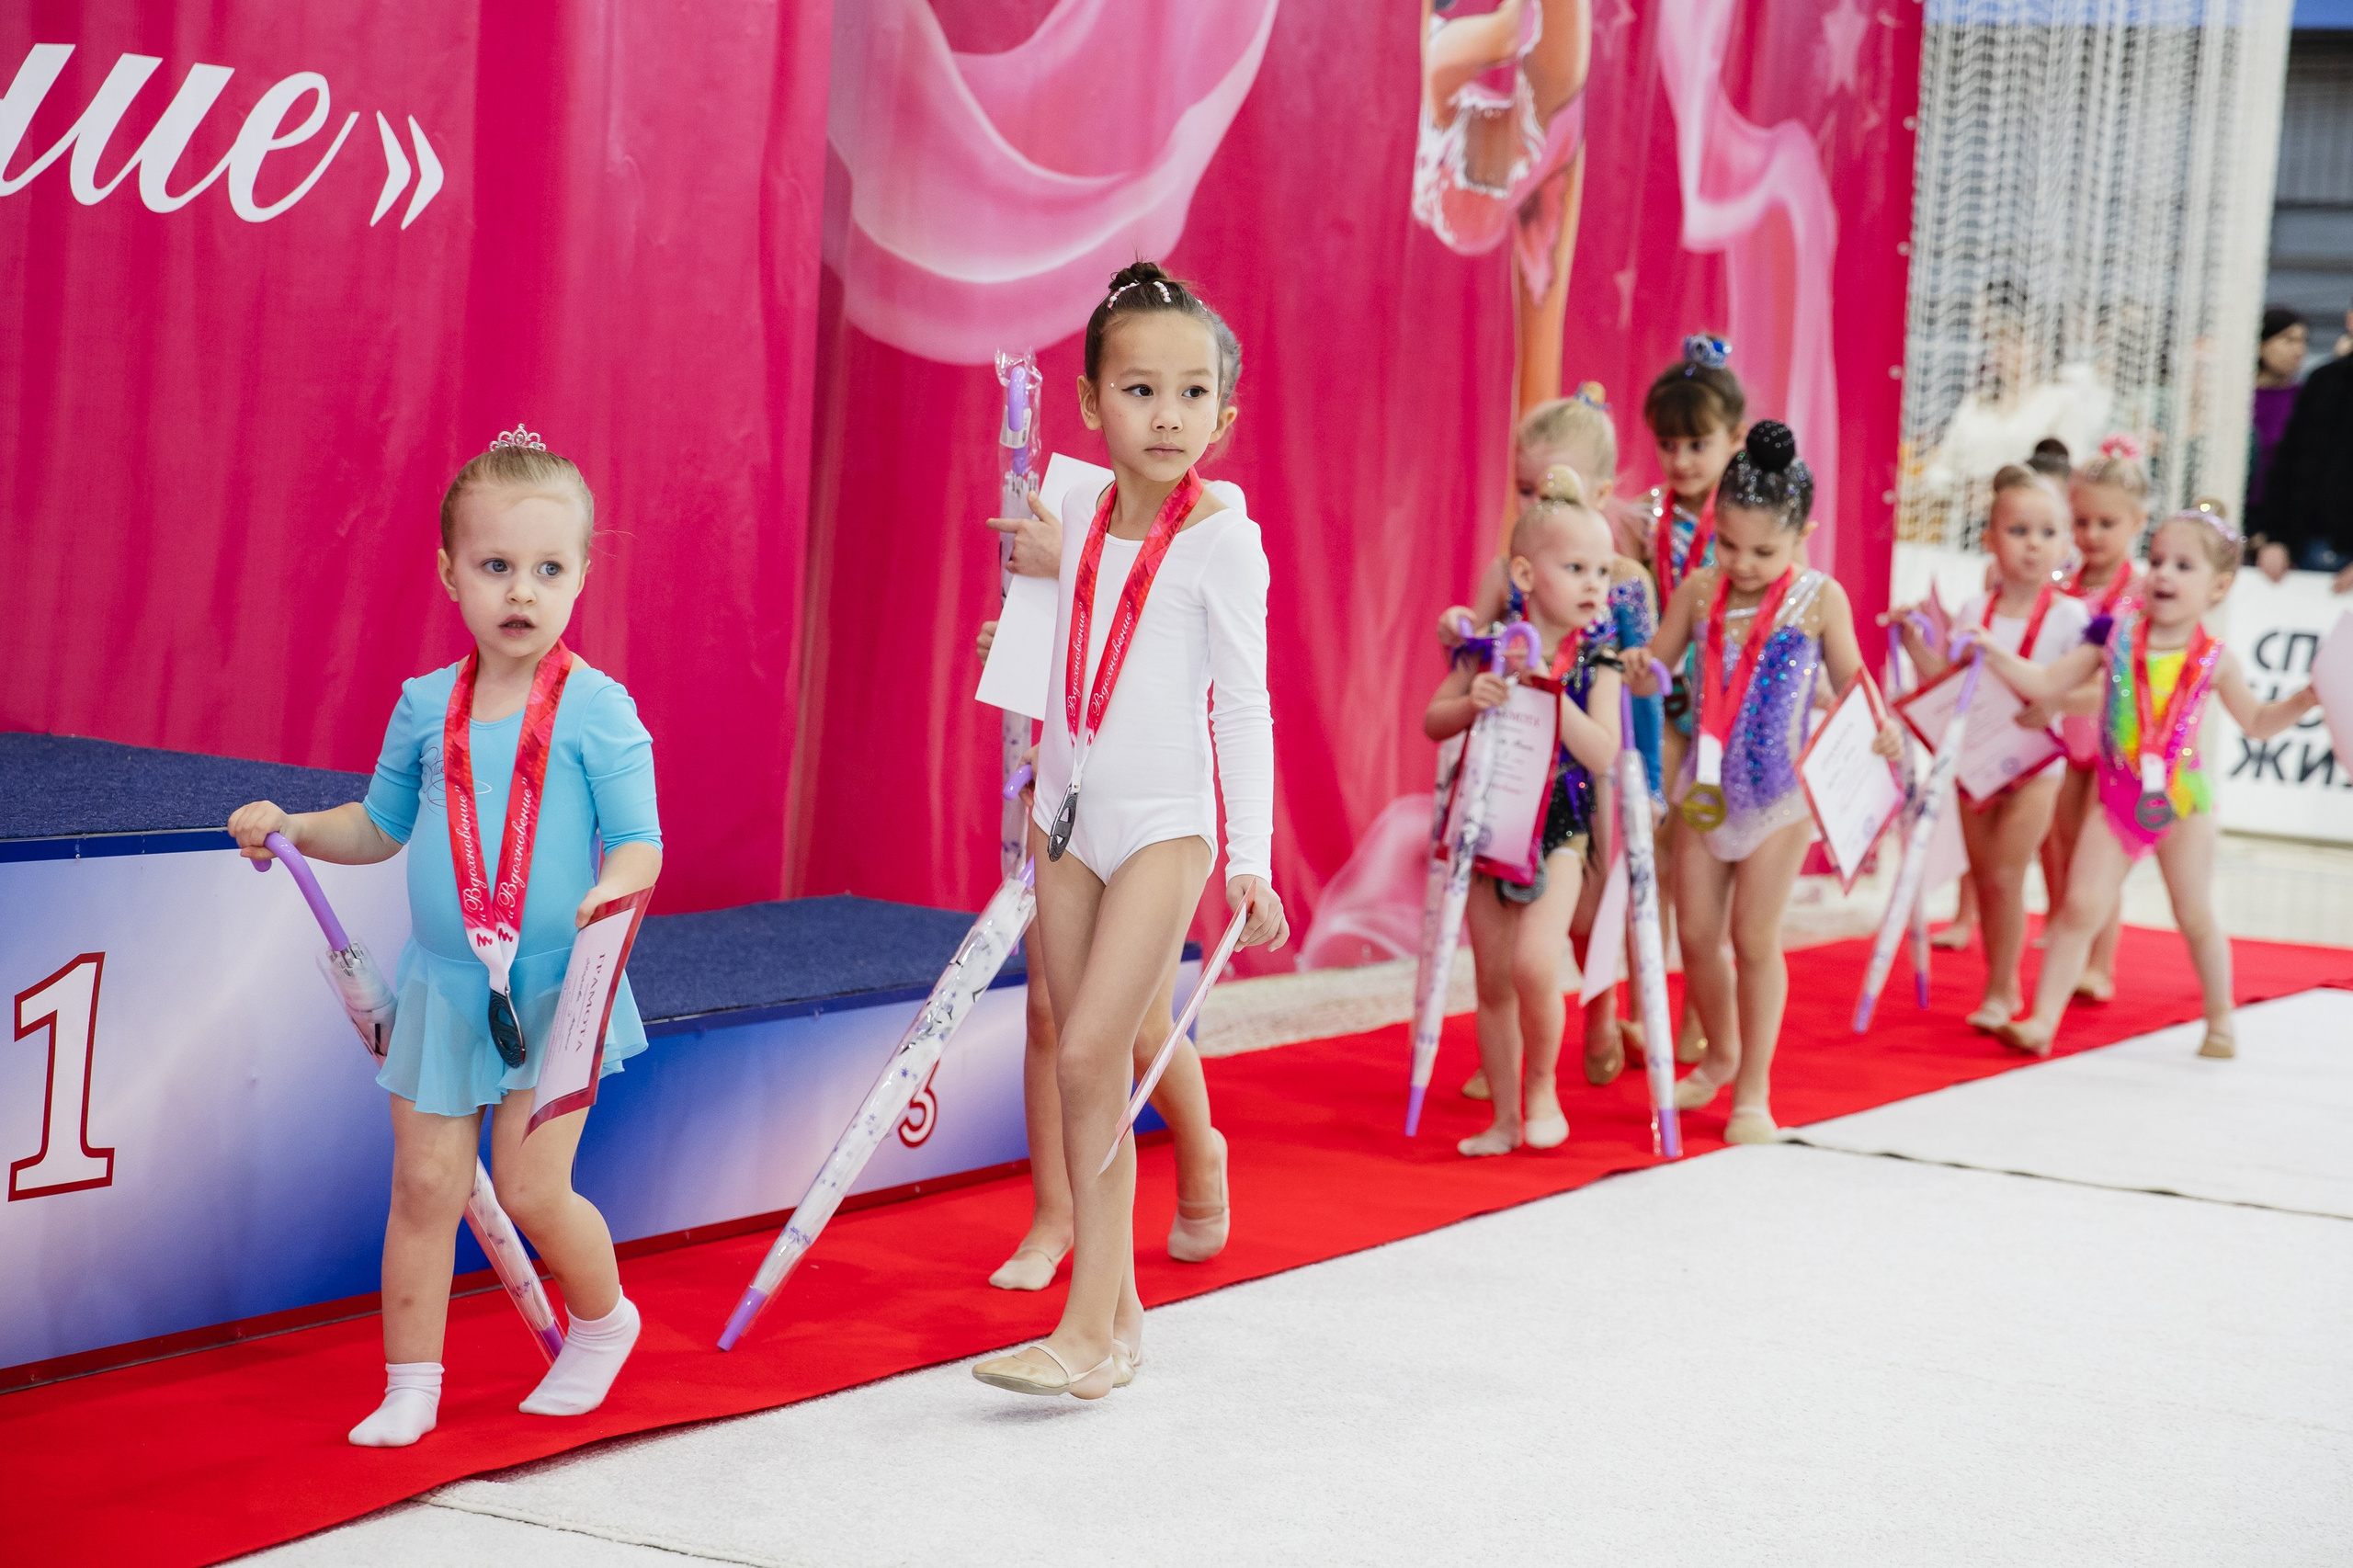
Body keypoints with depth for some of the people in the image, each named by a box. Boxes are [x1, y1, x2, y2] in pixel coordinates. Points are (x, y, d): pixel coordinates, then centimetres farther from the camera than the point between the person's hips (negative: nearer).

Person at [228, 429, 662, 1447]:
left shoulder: (597, 710, -8)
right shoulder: (426, 707, 4)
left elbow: (639, 842, -11)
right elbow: (380, 826, 17)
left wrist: (614, 890, -32)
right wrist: (292, 827, 2)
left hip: (554, 990, -4)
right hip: (440, 984, 4)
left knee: (533, 1191, -4)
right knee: (425, 1184, 3)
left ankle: (602, 1320, 26)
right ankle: (410, 1385, 14)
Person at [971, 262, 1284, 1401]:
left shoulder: (1221, 540, -7)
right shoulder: (1084, 531, 9)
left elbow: (1242, 704, -7)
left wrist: (1250, 860, -9)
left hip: (1167, 824, -6)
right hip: (1076, 823, 6)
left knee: (1090, 1056, -14)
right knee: (1090, 1073, 6)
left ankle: (1089, 1326, -11)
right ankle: (1118, 1309, 14)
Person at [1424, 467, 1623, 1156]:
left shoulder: (1596, 659, -7)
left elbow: (1603, 756, -16)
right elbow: (1432, 722, 3)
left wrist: (1552, 694, -26)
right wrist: (1473, 701, -18)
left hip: (1559, 826, -2)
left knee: (1534, 964, -20)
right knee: (1493, 979, 7)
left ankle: (1542, 1087, 6)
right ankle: (1506, 1118, 20)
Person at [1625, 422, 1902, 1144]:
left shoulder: (1818, 599, -9)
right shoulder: (1699, 591, -2)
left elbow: (1849, 683, -3)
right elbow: (1658, 668, 5)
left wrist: (1879, 728, -22)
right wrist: (1639, 671, -19)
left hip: (1780, 792, -3)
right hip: (1707, 786, 3)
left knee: (1754, 936, -1)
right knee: (1696, 932, 9)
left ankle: (1754, 1090, 12)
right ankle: (1720, 1055, 34)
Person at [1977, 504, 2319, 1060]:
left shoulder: (2214, 661, -2)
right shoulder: (2117, 639, -2)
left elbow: (2256, 723, 13)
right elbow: (2045, 685, 2)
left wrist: (2305, 699, -2)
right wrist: (1992, 654, -8)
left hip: (2182, 803, 0)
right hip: (2118, 801, 0)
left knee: (2196, 918, 7)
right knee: (2080, 906, -8)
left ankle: (2220, 1021, 26)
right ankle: (2042, 1020, -5)